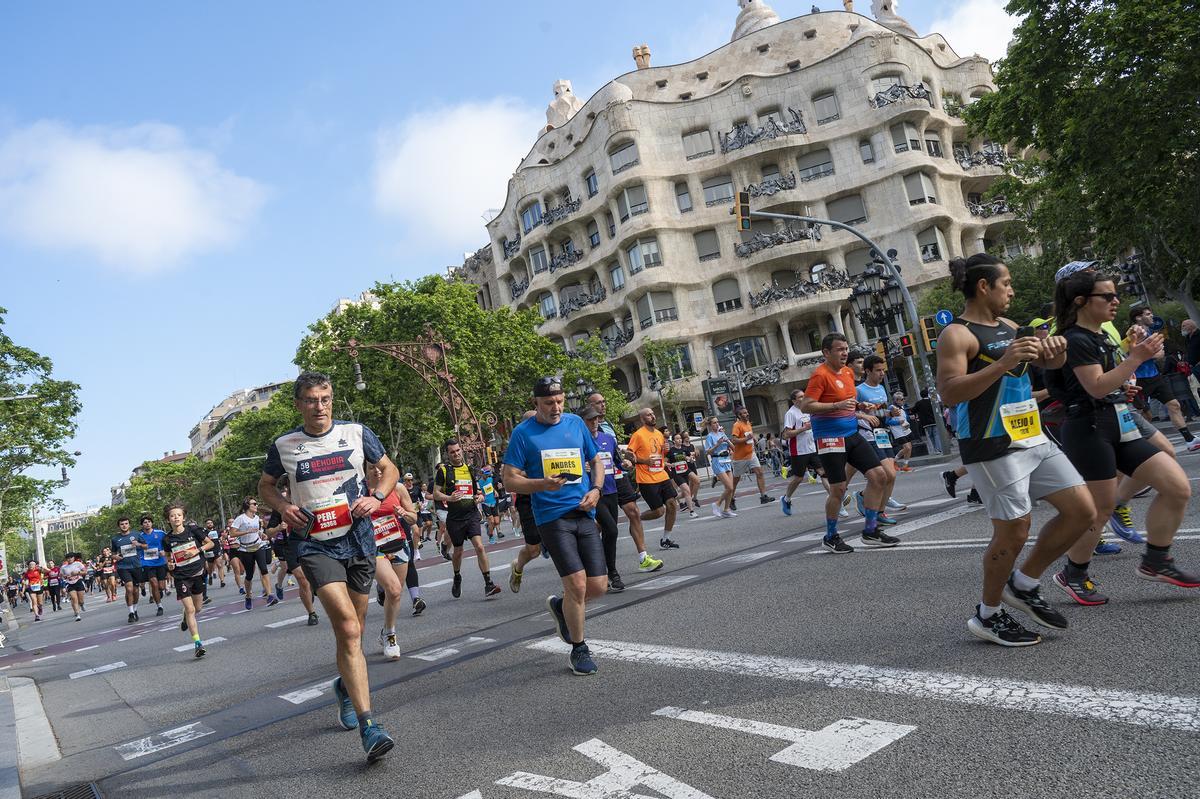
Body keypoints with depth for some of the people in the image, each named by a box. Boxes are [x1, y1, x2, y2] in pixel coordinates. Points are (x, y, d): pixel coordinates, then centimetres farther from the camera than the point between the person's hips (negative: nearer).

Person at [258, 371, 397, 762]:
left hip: (359, 540, 2)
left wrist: (376, 496, -7)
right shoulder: (284, 445, 1)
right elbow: (265, 485, 18)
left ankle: (345, 686, 47)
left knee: (352, 632, 15)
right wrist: (284, 507, -2)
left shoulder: (357, 432, 1)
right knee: (349, 629, -19)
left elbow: (389, 469, 12)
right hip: (317, 546, -2)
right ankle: (368, 727, -18)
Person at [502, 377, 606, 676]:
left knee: (598, 586, 1)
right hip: (552, 517, -4)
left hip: (584, 514, 4)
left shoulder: (576, 423, 11)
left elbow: (596, 461, 20)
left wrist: (595, 489, 0)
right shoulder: (523, 433, -1)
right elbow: (510, 479, -2)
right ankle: (579, 649, 14)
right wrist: (542, 484, -19)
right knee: (577, 584, -9)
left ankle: (560, 605, 34)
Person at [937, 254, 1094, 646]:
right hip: (993, 447, -9)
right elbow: (948, 392, -23)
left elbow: (1048, 364, 26)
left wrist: (1055, 350, 3)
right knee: (1013, 532, -3)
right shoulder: (958, 334, -11)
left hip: (1033, 438, 9)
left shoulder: (1007, 327, 15)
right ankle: (988, 615, 18)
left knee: (1082, 510, 8)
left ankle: (1023, 584, 23)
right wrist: (1003, 363, -29)